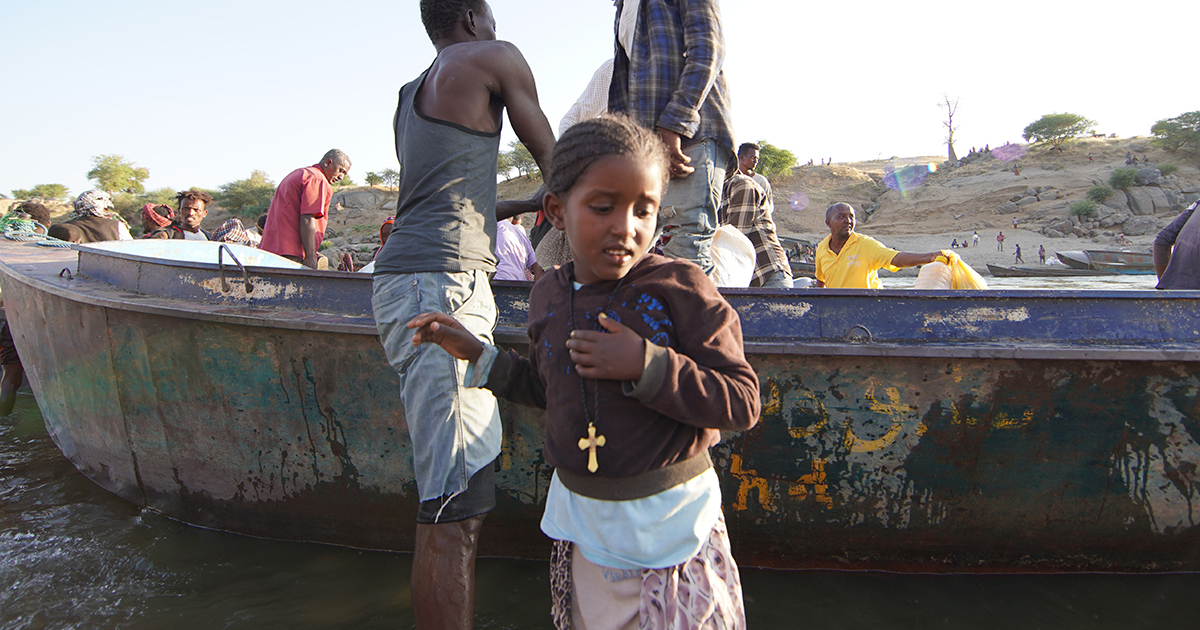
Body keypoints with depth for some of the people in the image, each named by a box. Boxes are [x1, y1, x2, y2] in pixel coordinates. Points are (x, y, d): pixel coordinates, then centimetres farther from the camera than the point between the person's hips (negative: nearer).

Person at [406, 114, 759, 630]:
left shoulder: (678, 288, -17)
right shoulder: (548, 296, 0)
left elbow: (742, 403, -19)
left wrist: (646, 365, -28)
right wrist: (477, 354, 9)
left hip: (669, 517, -4)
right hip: (578, 517, 5)